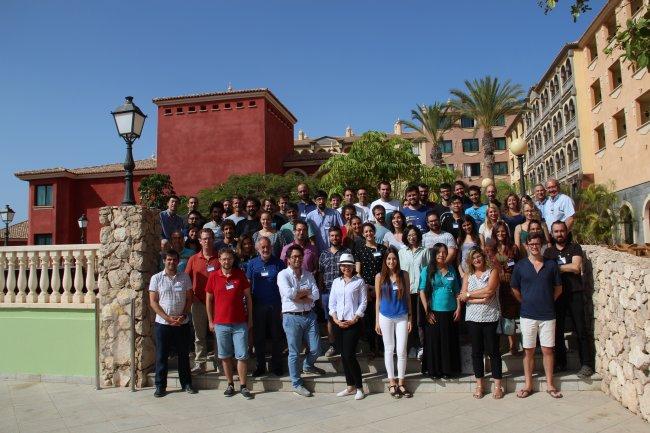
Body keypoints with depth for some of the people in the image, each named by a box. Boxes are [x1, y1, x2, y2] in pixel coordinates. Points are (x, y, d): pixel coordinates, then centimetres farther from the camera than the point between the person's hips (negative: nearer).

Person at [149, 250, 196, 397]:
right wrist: (167, 318, -12)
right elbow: (153, 302, -3)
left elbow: (189, 299, 6)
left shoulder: (184, 277, 4)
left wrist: (183, 316, -9)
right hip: (162, 323, -1)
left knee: (184, 354, 9)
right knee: (161, 356, 5)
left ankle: (186, 383, 20)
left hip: (182, 323, 1)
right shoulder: (156, 278, 0)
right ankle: (160, 386, 17)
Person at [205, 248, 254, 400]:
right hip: (220, 324, 0)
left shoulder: (240, 274, 0)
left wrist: (250, 318, 5)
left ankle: (243, 386, 12)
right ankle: (230, 385, 22)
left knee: (242, 355, 1)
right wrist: (210, 321, 6)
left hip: (240, 323, 0)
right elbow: (209, 299, 7)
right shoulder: (213, 276, 0)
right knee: (225, 356, 9)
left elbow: (248, 297, 6)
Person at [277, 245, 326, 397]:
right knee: (294, 353, 4)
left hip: (309, 315, 4)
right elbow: (288, 293, -22)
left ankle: (308, 366, 41)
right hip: (292, 317, -4)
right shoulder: (283, 275, -5)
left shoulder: (308, 274, 9)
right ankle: (296, 383, 19)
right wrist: (306, 291, -8)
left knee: (315, 348, 9)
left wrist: (298, 295, -15)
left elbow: (316, 295, -3)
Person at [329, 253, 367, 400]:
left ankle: (359, 387, 5)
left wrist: (354, 319, -11)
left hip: (353, 323, -5)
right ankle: (350, 386, 19)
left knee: (349, 355, -9)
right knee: (343, 355, 8)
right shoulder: (336, 282, 10)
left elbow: (363, 302, -4)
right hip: (338, 323, 5)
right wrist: (336, 320, -3)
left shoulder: (359, 281, -1)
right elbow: (332, 303, 9)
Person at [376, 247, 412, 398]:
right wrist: (377, 320, 3)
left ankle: (401, 382, 16)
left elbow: (408, 297, 5)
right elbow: (378, 299, 4)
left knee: (402, 351, 2)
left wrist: (410, 318, 3)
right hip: (386, 317, 0)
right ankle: (392, 382, 20)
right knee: (389, 349, 9)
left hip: (402, 317, 0)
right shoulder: (380, 276, 0)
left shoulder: (404, 275, 1)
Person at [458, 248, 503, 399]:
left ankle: (498, 386, 12)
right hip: (473, 318, 3)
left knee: (493, 351, 2)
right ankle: (479, 385, 18)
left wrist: (469, 294, -7)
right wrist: (481, 299, -14)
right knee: (477, 351, 9)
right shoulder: (468, 276, 10)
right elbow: (463, 297, -1)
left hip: (490, 317, -3)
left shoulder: (493, 272, 2)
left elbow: (489, 290, -14)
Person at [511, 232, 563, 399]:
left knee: (547, 350, 6)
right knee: (528, 351, 7)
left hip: (547, 315, 0)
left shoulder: (551, 264, 2)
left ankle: (550, 385, 19)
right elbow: (515, 289, 8)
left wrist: (548, 302, 5)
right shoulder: (520, 265, 0)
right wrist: (526, 302, 5)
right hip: (528, 315, 0)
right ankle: (528, 385, 17)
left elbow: (558, 288, 10)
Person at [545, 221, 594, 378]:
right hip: (556, 294, 3)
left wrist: (556, 267, -4)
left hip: (574, 293, -3)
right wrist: (567, 268, -8)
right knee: (557, 330, 7)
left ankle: (586, 364, 3)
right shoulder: (549, 251, 13)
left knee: (581, 330, -3)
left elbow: (576, 267, -10)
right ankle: (560, 363, 18)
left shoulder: (574, 247, 4)